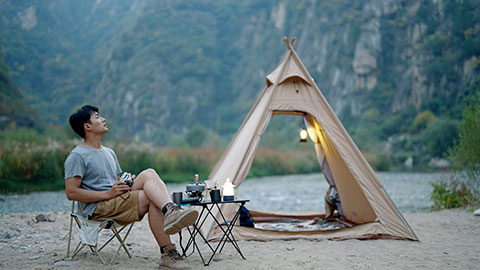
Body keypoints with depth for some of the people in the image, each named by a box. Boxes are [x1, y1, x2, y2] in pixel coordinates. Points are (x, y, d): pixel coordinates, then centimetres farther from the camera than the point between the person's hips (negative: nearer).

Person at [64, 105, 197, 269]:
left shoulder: (109, 153, 22)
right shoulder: (77, 156, -3)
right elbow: (71, 193, -12)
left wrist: (126, 184, 1)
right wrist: (108, 194, -18)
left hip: (117, 203, 7)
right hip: (96, 209, -7)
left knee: (149, 174, -20)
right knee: (150, 197, -25)